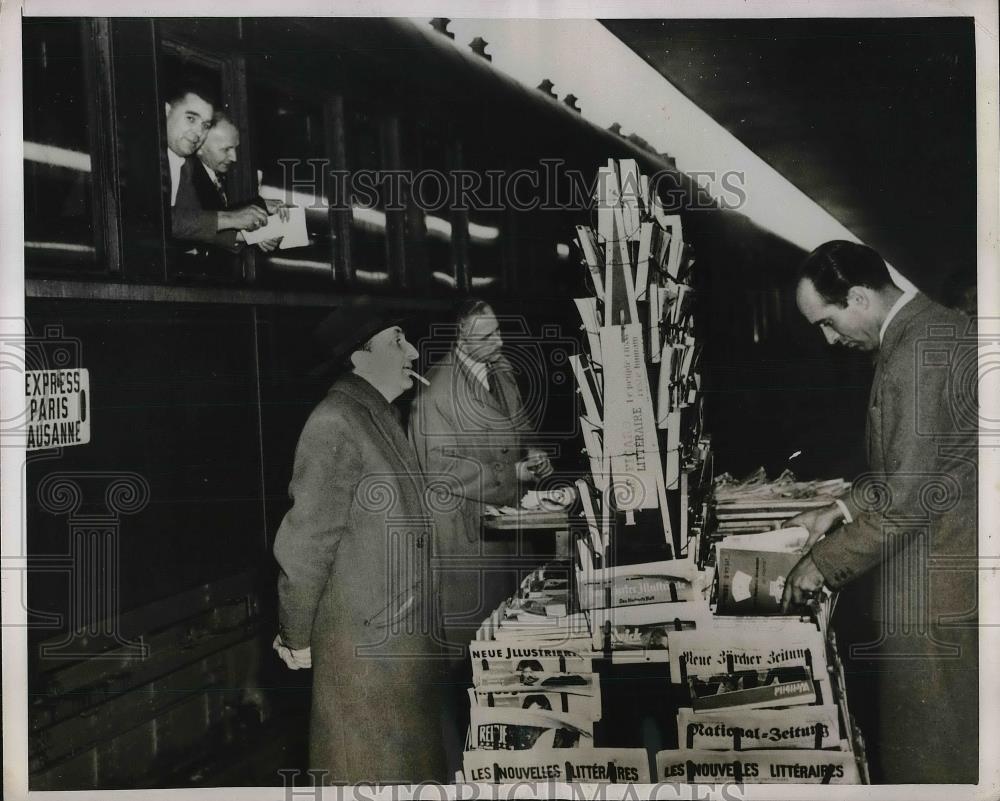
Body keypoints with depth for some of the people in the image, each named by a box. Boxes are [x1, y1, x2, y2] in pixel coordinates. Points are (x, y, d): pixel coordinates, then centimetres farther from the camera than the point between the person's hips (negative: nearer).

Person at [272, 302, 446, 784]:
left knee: (405, 751, 19)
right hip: (363, 634, -9)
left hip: (398, 630, 9)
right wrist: (296, 636, -13)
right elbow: (305, 540, -18)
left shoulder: (379, 417, 9)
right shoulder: (335, 426, -20)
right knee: (372, 762, 5)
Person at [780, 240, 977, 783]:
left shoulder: (917, 352, -23)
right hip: (950, 574, 10)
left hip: (933, 590, -10)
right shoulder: (935, 327, 9)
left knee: (925, 757, 4)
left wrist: (824, 563, -14)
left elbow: (910, 494, -24)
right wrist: (841, 510, 12)